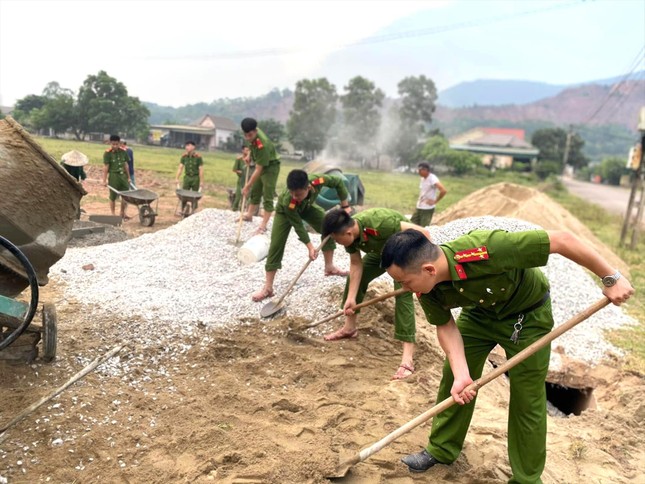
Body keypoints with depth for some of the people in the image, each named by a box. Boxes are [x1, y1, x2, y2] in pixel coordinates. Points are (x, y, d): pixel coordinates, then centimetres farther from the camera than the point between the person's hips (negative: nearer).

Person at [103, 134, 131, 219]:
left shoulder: (123, 152, 5)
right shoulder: (107, 153, -9)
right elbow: (105, 167, -10)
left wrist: (128, 177, 13)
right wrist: (104, 180, -11)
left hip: (123, 175, 5)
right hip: (113, 176, -5)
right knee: (113, 197, 4)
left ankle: (123, 213, 21)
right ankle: (113, 214, 14)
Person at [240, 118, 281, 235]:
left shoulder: (262, 145, -38)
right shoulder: (252, 132, -16)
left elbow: (258, 170, -34)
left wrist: (247, 186, -30)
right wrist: (249, 156, 7)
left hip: (271, 167, -9)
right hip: (261, 165, 9)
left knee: (267, 197, -9)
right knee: (255, 192, 19)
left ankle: (263, 225, -7)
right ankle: (249, 215, 34)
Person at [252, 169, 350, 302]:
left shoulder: (318, 181, -41)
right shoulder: (287, 202, -44)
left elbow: (338, 182, -20)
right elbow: (298, 225, -32)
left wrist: (345, 206, -18)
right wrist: (310, 246, -32)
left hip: (306, 207, 5)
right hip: (284, 211, -4)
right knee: (276, 244, -14)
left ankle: (329, 267, 16)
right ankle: (268, 287, -11)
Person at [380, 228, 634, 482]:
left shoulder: (486, 250, -45)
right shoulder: (427, 288, -25)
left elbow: (562, 239, -36)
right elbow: (445, 326, -11)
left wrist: (611, 278, -26)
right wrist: (461, 374, -25)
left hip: (527, 315, -4)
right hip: (479, 312, 5)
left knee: (526, 400, 2)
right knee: (452, 379, 8)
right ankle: (441, 450, 29)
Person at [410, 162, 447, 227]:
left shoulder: (432, 179, -16)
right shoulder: (422, 179, 9)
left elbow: (444, 191, -26)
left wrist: (435, 201, -17)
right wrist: (419, 199, 12)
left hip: (428, 209, -9)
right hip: (419, 207, 9)